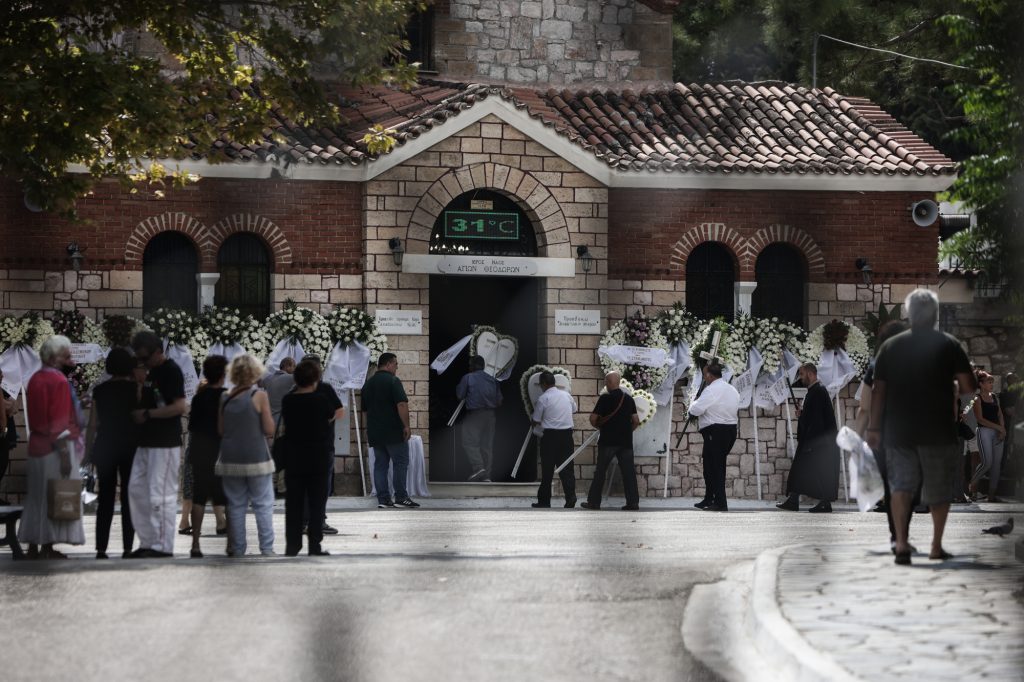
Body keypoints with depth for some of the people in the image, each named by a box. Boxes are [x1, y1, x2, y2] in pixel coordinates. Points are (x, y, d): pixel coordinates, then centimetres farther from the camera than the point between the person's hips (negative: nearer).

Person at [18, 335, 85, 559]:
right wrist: (65, 454, -17)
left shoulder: (34, 379, 8)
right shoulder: (59, 381, -14)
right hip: (55, 447, -7)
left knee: (37, 497, 12)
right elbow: (59, 421, -17)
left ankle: (32, 545, 13)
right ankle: (48, 547, -2)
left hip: (36, 445, 7)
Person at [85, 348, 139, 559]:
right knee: (129, 498, 2)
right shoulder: (135, 388, -4)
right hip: (130, 446, -2)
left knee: (105, 498, 6)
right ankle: (127, 548, -3)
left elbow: (92, 425, 4)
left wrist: (88, 451, 9)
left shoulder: (100, 390, 3)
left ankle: (101, 549, 2)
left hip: (105, 446, 2)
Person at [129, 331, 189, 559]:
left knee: (160, 495, -7)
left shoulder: (171, 371, -13)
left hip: (165, 445, -10)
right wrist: (138, 413, 8)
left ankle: (163, 547, -2)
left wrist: (147, 414, -17)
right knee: (136, 489, 10)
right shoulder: (151, 371, 15)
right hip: (146, 442, 10)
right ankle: (147, 542, 16)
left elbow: (180, 406, -22)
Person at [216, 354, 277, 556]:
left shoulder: (224, 399, 3)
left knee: (235, 505, 8)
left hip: (230, 460, 3)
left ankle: (237, 548, 7)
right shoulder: (259, 396, -7)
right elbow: (269, 430, -7)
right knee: (263, 505, 3)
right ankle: (266, 547, 0)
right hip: (256, 458, -3)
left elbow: (219, 430, 6)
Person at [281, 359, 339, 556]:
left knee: (293, 503, 7)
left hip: (293, 457, 3)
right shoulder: (320, 399, -11)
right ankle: (314, 546, 0)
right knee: (317, 502, 3)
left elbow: (284, 427, 10)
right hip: (318, 456, -3)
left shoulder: (288, 400, -2)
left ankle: (292, 545, 6)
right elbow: (332, 416, 7)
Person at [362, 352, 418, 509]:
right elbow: (402, 405, -19)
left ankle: (383, 499, 3)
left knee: (380, 464, 7)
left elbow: (365, 408, 22)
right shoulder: (393, 381, -10)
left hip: (375, 432, 7)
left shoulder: (368, 384, 14)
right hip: (394, 431, -7)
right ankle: (401, 497, -5)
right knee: (400, 463, -2)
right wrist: (406, 426, -16)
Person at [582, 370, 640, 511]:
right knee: (628, 471, 3)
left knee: (600, 472, 5)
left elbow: (593, 418, -8)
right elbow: (636, 420, 6)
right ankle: (633, 502, -3)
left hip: (607, 441, -3)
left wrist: (599, 426, 12)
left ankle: (594, 502, 7)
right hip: (626, 441, 3)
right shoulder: (628, 399, 5)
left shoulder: (605, 399, -8)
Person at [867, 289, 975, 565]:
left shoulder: (890, 346, 4)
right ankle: (936, 547, 16)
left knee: (901, 485, 0)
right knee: (938, 489, 12)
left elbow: (878, 389, 2)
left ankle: (902, 542, -18)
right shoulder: (949, 345, -2)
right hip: (938, 431, -1)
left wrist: (874, 427, 6)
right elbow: (967, 385, -7)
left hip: (898, 430, 1)